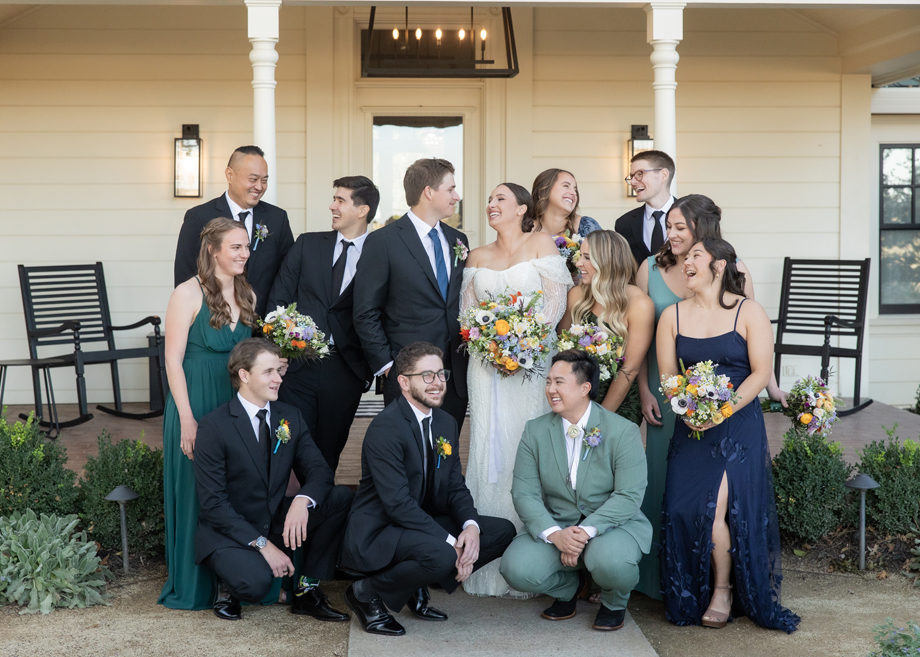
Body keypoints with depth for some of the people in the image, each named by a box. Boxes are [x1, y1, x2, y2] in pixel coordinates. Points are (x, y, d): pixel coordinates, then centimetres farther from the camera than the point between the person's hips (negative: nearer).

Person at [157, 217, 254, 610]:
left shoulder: (247, 296, 8)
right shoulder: (188, 294, -12)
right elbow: (173, 360, -12)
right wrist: (188, 420, -16)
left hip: (236, 405, 6)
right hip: (195, 405, -6)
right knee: (194, 492, 2)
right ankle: (193, 586, 15)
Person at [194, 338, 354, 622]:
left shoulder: (290, 417, 4)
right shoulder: (214, 426, -14)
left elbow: (319, 470, -2)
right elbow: (213, 503, -17)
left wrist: (303, 501, -26)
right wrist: (262, 545, -24)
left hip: (278, 524, 6)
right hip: (229, 534, -6)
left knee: (341, 497, -15)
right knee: (256, 583, -36)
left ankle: (307, 592, -5)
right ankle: (230, 583, 3)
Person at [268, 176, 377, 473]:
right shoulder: (308, 244, 9)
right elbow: (278, 299, 9)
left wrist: (370, 366, -6)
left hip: (346, 371, -1)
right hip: (297, 365, 2)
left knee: (329, 451, 7)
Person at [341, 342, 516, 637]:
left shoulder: (446, 424, 8)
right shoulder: (385, 428, -20)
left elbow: (456, 487, 8)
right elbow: (398, 503, -25)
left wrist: (471, 526, -14)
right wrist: (450, 542, -27)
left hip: (423, 524, 9)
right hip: (377, 533, -9)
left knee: (503, 531, -1)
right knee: (440, 555, -36)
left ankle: (417, 588, 7)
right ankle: (367, 592, -8)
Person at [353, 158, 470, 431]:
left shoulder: (459, 241, 13)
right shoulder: (383, 242, -5)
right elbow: (366, 314, -5)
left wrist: (467, 356, 7)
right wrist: (386, 365, -9)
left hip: (456, 375, 5)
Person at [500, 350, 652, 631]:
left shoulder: (623, 431, -8)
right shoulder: (535, 431, 2)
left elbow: (629, 495, -15)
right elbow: (524, 493, -5)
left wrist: (586, 531, -27)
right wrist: (555, 534, -23)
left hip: (613, 524, -3)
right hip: (556, 526, 3)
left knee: (610, 561, -37)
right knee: (516, 569, -23)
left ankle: (614, 602, 3)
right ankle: (569, 586, 13)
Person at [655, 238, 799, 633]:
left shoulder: (748, 312, -1)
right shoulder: (673, 315, 9)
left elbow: (761, 373, -5)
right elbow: (667, 375, 7)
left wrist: (723, 410, -16)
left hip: (738, 425, -3)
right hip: (691, 428, 3)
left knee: (718, 507, -14)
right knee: (683, 507, -8)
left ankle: (723, 593, 7)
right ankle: (690, 597, 11)